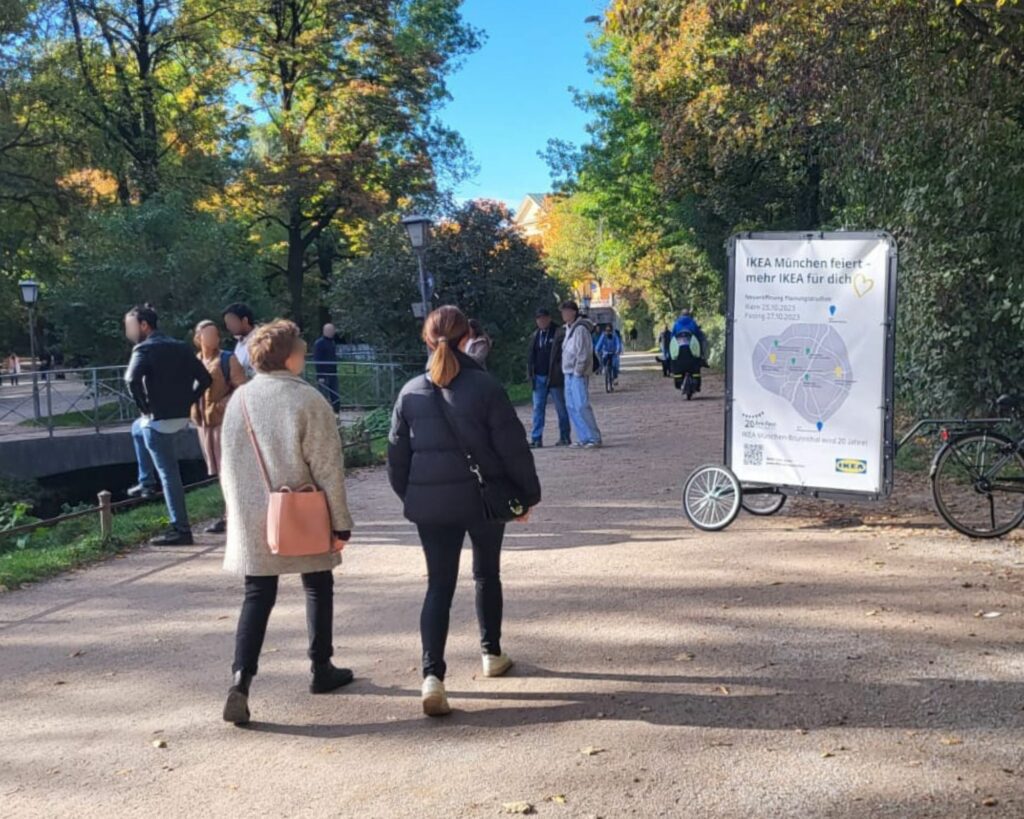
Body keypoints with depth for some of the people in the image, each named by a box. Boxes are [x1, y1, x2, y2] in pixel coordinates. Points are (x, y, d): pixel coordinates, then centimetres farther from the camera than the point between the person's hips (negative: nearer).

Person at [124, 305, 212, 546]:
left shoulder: (144, 349, -10)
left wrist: (144, 407, -14)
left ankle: (181, 529, 0)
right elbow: (205, 379, 9)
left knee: (169, 474, -3)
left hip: (160, 419, -8)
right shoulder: (180, 347, 13)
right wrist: (186, 402, 8)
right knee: (138, 428, 34)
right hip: (180, 416, 8)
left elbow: (132, 379, -28)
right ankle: (147, 482, 35)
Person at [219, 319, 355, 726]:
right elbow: (328, 468, -14)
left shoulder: (239, 399, 1)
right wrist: (340, 521, -7)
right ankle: (322, 669, 26)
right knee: (318, 586, 15)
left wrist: (236, 510, 20)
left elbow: (228, 464, 9)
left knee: (257, 596, 8)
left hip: (251, 519, 4)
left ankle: (240, 680, -7)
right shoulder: (307, 400, -14)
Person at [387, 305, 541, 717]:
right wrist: (527, 495, 3)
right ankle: (492, 654, 33)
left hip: (430, 502, 1)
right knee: (487, 574, 20)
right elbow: (513, 447, -9)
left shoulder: (411, 392, -1)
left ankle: (432, 675, -10)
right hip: (484, 497, -1)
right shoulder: (485, 386, -10)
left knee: (439, 585, 4)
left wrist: (409, 496, 19)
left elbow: (397, 454, 5)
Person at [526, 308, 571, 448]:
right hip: (539, 377, 6)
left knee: (561, 408, 4)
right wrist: (530, 373, 9)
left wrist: (560, 373, -15)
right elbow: (531, 356, 17)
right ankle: (536, 439, 4)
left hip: (554, 377, -6)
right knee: (538, 408, 3)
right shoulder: (535, 335, 14)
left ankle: (565, 437, 12)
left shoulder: (559, 334, -6)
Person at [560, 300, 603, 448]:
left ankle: (594, 438, -8)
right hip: (569, 373, 10)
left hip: (578, 374, -9)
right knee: (571, 407, 9)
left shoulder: (580, 329, -12)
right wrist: (568, 371, 14)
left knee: (582, 406, -13)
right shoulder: (568, 329, 16)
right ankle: (583, 438, 14)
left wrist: (578, 371, -17)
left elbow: (583, 353, -16)